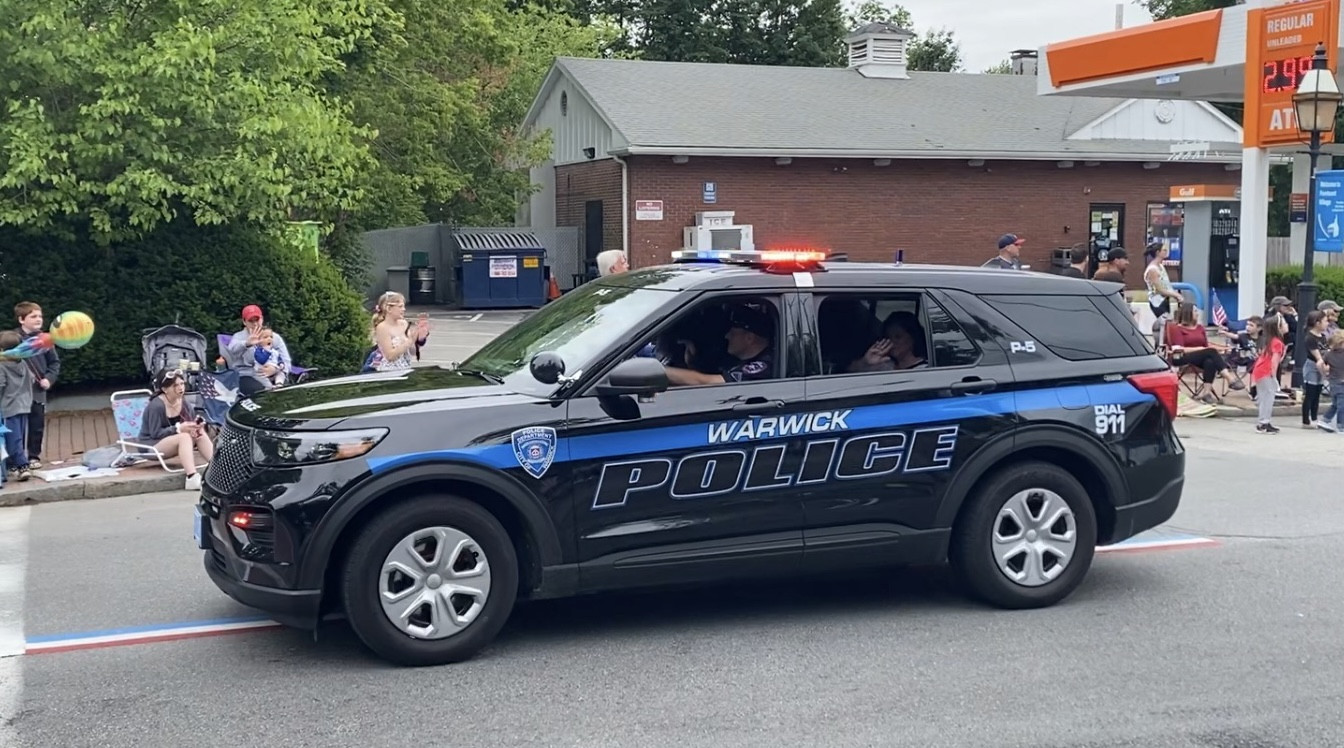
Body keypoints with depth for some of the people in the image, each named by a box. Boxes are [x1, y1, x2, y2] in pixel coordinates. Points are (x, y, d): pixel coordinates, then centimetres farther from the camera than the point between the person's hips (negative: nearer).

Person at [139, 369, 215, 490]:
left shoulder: (182, 401, 1)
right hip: (152, 445, -7)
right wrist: (179, 429, -30)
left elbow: (193, 419, 6)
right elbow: (155, 433, -22)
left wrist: (198, 424, -18)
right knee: (184, 437, -33)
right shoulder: (157, 406, -20)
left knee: (200, 433, -16)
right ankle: (192, 478, -48)